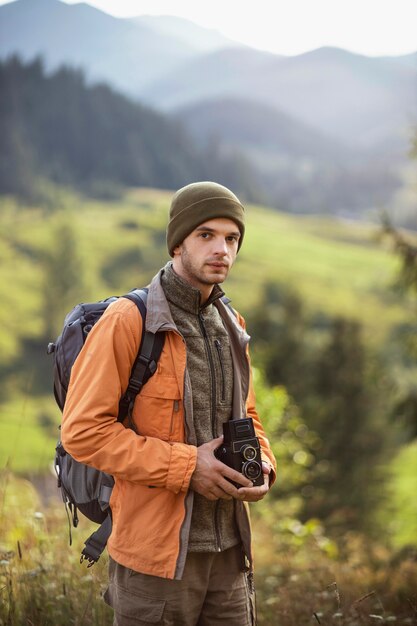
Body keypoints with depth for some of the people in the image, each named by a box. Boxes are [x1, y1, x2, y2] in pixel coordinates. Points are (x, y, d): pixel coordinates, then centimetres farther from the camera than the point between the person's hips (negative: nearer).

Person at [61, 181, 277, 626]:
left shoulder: (230, 326, 10)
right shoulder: (128, 321, -12)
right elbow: (82, 430, -16)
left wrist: (262, 467, 0)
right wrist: (185, 466, -19)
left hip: (227, 551, 6)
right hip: (155, 554, -6)